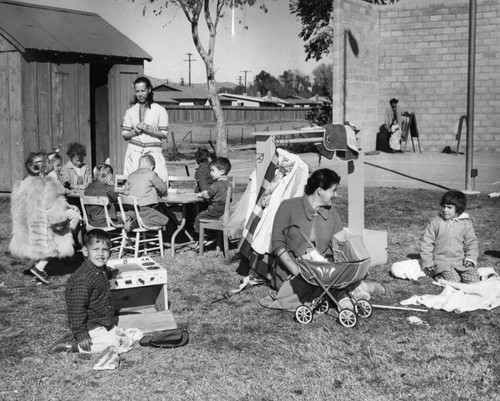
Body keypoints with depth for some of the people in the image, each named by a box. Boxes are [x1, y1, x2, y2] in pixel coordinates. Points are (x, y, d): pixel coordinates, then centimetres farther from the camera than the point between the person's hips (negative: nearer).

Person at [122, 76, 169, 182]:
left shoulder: (160, 110, 6)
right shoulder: (130, 111, 12)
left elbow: (164, 134, 3)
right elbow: (124, 135, 12)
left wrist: (149, 130, -11)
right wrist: (135, 131, -8)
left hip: (153, 153, -1)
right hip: (134, 152, 1)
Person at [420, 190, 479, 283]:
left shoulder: (466, 224, 4)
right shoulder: (435, 222, 1)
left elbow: (471, 242, 10)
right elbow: (426, 242, 4)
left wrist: (471, 258, -6)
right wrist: (428, 262, -1)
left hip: (461, 261, 2)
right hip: (442, 261, -2)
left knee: (473, 279, -16)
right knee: (453, 280, -25)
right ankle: (438, 275, 5)